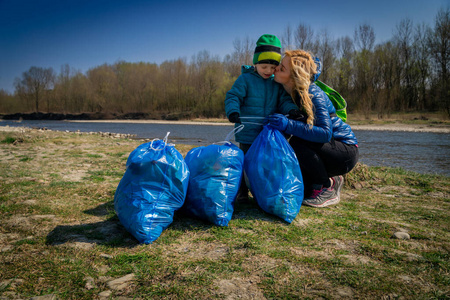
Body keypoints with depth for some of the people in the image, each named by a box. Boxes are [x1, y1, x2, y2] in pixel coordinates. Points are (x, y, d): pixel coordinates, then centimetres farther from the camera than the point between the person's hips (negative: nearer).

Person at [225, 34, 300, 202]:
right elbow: (233, 97, -9)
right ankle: (242, 191, 20)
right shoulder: (245, 79, -5)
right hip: (248, 133, -4)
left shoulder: (277, 83, 8)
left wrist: (291, 109, -16)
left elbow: (284, 100, 7)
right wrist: (233, 112, -28)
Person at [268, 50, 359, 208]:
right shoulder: (293, 90, -3)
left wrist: (289, 125, -42)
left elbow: (325, 133, -36)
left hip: (346, 152, -8)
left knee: (297, 142, -31)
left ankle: (328, 188, -11)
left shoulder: (313, 95, -26)